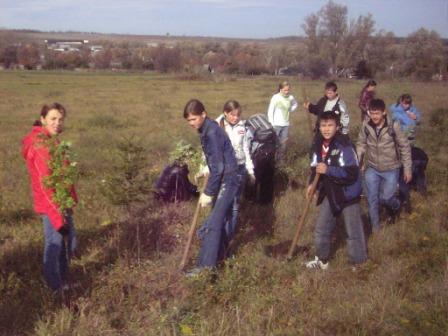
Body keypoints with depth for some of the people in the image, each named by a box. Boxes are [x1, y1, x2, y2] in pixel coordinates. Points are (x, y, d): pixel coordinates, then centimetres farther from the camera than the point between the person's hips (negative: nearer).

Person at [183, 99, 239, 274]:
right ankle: (219, 254, 35)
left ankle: (206, 266, -3)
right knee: (218, 220, 20)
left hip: (227, 181, -10)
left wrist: (208, 192, -20)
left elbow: (218, 167, -24)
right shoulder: (205, 129, 7)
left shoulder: (212, 133, -23)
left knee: (212, 224, -8)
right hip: (223, 179, 10)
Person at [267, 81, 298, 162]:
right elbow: (270, 111, -10)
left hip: (286, 125, 4)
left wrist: (289, 110, 5)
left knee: (283, 144, 10)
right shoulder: (275, 97, -12)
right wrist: (271, 125, -13)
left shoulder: (290, 97, 0)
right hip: (276, 125, -4)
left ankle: (281, 160, 21)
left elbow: (295, 104, 23)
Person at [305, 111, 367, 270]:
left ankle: (359, 264, 24)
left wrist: (328, 170, -31)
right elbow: (316, 167, 13)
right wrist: (312, 184, -2)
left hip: (348, 193, -7)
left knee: (353, 232, 5)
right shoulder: (319, 144, 0)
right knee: (321, 229, 16)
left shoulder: (344, 146, -23)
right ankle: (322, 259, 37)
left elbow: (352, 174, -28)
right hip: (330, 193, 7)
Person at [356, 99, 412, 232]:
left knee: (386, 198, 0)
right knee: (372, 198, 7)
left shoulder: (394, 126, -19)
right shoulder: (366, 125, -13)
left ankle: (395, 206, 37)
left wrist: (407, 169, -6)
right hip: (372, 168, 2)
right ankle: (375, 226, 27)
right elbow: (361, 144, 1)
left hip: (391, 169, -2)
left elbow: (405, 147, -8)